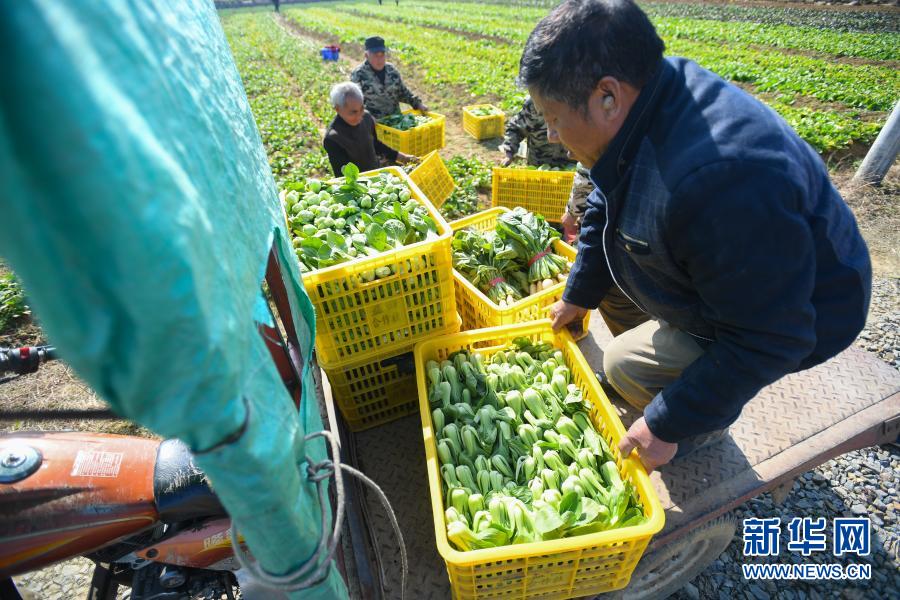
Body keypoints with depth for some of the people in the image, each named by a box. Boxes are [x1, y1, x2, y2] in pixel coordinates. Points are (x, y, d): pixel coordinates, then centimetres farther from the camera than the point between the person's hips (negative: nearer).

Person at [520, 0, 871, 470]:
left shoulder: (719, 184, -42)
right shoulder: (638, 101, -13)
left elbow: (766, 341, -32)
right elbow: (605, 206, 2)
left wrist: (667, 425, -22)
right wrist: (577, 296, 9)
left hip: (791, 313, -8)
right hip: (709, 270, 8)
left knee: (626, 366, -14)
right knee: (602, 271, 7)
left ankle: (708, 426, 18)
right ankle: (661, 370, 28)